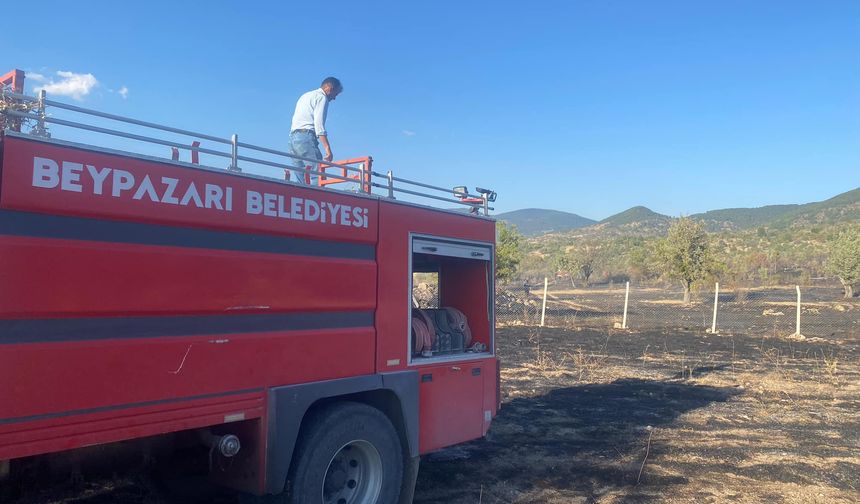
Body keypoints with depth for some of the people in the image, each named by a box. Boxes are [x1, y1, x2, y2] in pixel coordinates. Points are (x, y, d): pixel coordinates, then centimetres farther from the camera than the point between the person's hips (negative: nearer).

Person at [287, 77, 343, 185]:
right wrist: (327, 148, -19)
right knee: (317, 177, -15)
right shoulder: (321, 97, 1)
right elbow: (319, 123, -12)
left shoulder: (305, 96, 29)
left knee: (297, 181, 3)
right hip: (306, 137, -9)